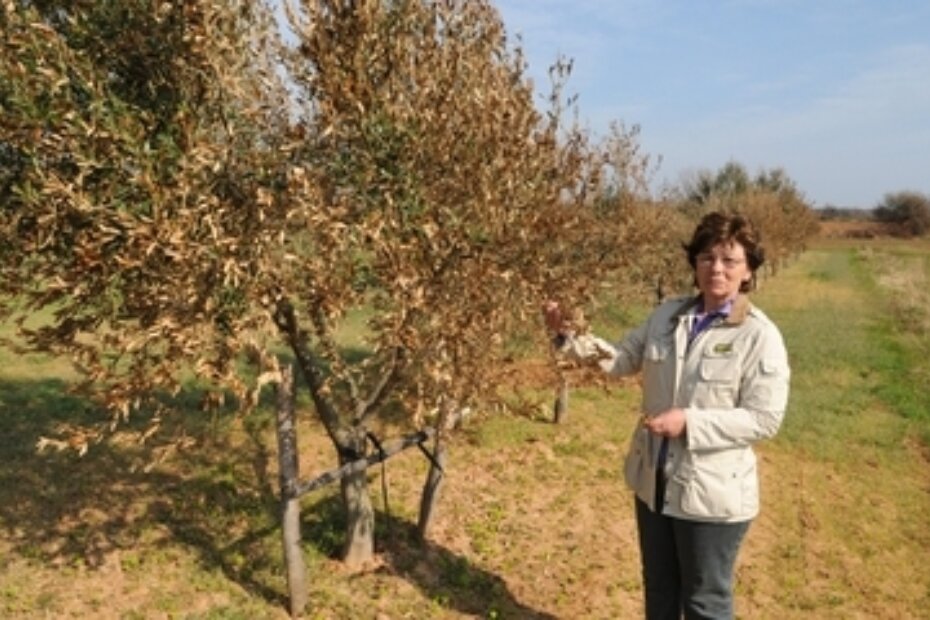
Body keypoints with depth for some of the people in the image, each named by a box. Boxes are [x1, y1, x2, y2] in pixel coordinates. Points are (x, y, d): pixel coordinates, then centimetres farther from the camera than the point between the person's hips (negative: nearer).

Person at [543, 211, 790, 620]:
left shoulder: (760, 336, -16)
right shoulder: (667, 315, 1)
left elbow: (764, 419, -18)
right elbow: (622, 359, 6)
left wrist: (690, 421, -28)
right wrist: (569, 335, -8)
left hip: (712, 492, -5)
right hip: (654, 482, 6)